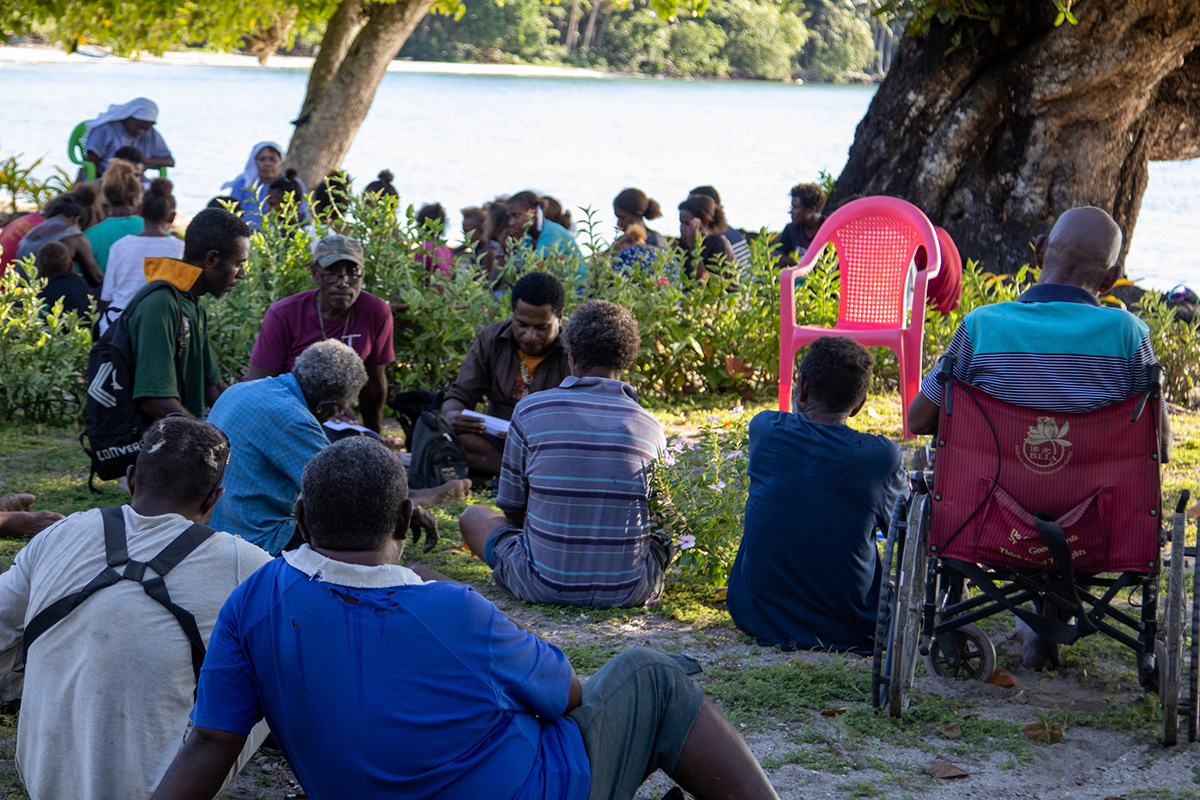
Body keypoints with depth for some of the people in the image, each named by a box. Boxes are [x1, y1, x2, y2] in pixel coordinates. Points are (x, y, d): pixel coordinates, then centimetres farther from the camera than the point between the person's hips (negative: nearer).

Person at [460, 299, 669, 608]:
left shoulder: (530, 411, -4)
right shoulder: (651, 427, 1)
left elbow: (512, 510, 6)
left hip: (544, 586, -2)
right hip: (628, 591, 2)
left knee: (474, 516, 24)